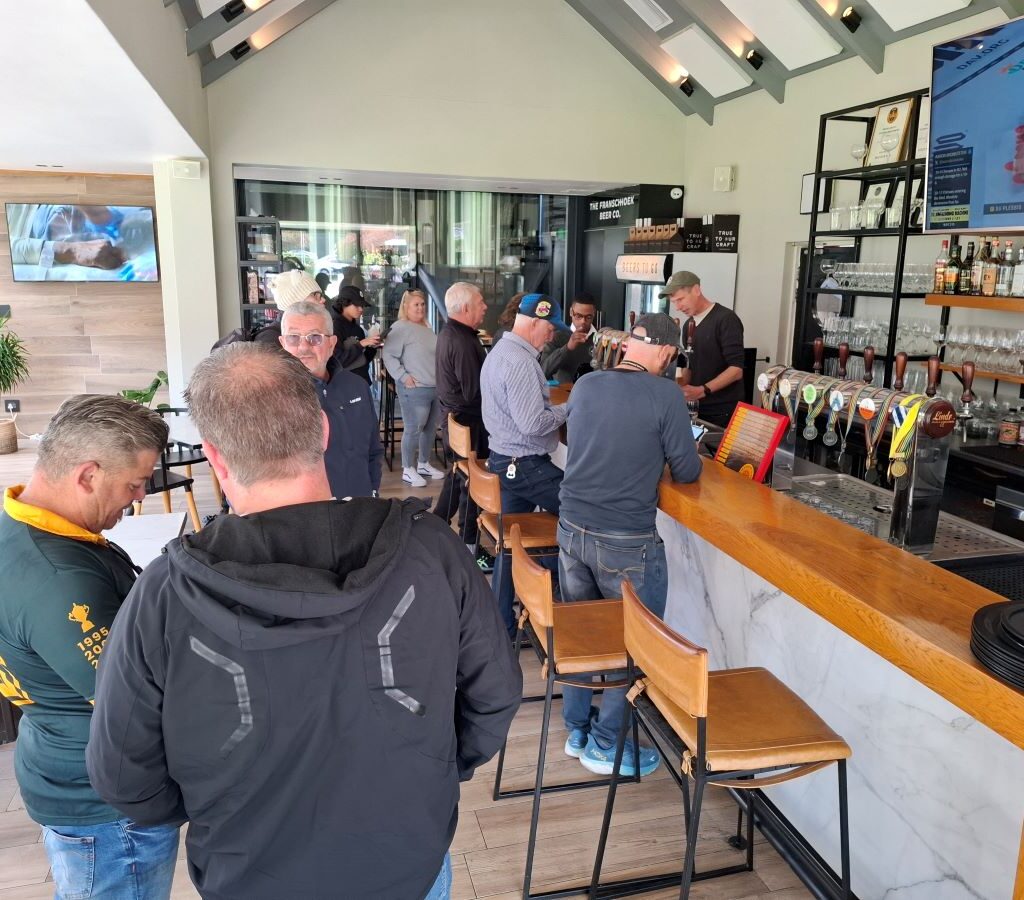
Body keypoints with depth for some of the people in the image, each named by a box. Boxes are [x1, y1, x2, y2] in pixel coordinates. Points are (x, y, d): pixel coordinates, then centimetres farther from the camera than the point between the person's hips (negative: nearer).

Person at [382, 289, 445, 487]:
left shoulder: (427, 329, 16)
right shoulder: (401, 328, -10)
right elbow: (388, 355, -16)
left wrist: (441, 377, 15)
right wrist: (403, 376, -18)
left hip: (435, 388, 8)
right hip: (414, 389, -8)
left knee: (430, 428, 14)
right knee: (413, 429, -5)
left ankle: (424, 464, 28)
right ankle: (408, 470, 6)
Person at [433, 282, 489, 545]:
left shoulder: (448, 333, 9)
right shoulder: (463, 342, -24)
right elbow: (473, 392, -25)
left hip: (452, 417, 10)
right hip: (468, 421, -10)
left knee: (457, 476, 20)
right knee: (471, 481, 1)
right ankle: (469, 542, 12)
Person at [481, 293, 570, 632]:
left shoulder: (499, 352, 14)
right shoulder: (520, 362, -20)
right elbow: (532, 424, -25)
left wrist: (556, 407, 12)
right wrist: (569, 408, -11)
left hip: (504, 460, 11)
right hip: (526, 465, -11)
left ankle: (501, 623, 21)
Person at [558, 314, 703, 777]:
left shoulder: (584, 385, 3)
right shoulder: (664, 395, -14)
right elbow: (687, 471, -7)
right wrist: (684, 453, 15)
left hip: (572, 528, 6)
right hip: (626, 542, -6)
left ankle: (576, 729, 35)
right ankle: (605, 744, 23)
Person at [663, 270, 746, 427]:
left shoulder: (726, 319, -11)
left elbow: (736, 369, -18)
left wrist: (702, 391, -27)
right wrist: (681, 388, 1)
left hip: (722, 413, -6)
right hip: (696, 409, 6)